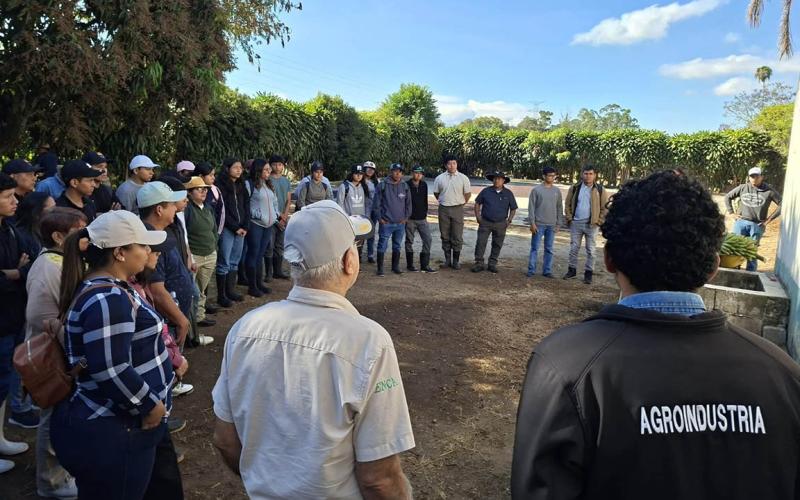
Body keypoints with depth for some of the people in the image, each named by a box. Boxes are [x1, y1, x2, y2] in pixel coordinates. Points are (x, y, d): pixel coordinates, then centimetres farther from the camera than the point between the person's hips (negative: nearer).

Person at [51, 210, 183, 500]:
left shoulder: (108, 288, 7)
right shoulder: (107, 300, -26)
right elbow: (112, 373, -31)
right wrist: (151, 406, -19)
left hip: (126, 424, 10)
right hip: (110, 435, -10)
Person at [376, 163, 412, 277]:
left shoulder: (405, 186, 7)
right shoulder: (383, 185, -4)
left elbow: (408, 203, 14)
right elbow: (377, 202, -1)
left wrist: (406, 217, 6)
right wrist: (380, 218, -5)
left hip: (400, 223, 4)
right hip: (386, 223, -4)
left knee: (397, 246, 13)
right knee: (382, 246, -3)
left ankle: (395, 267, 24)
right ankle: (380, 268, 5)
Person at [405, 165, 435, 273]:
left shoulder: (424, 185, 7)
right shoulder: (406, 185, -8)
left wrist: (425, 214, 13)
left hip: (422, 219, 4)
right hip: (410, 219, -4)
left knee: (427, 240, -2)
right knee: (409, 241, 6)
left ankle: (425, 265, 4)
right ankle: (410, 265, 17)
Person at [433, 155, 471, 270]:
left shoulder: (463, 178, -2)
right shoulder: (439, 178, 3)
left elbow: (468, 193, 5)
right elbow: (436, 193, 15)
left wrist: (462, 203, 9)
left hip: (457, 209, -2)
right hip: (443, 209, 2)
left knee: (457, 237, 0)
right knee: (445, 236, 9)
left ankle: (456, 261, 9)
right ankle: (447, 259, 19)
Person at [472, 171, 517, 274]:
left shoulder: (508, 193, 1)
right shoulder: (486, 191, -2)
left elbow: (513, 208, 9)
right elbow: (477, 203, 9)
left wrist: (509, 221, 1)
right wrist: (478, 217, 1)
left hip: (500, 224, 1)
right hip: (485, 223, -1)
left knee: (497, 245, 7)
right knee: (481, 243, -5)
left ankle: (492, 264, 19)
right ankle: (479, 263, 3)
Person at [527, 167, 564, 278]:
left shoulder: (557, 191, 6)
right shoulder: (536, 189, -3)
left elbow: (559, 208, 10)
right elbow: (531, 207, -4)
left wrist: (558, 223, 5)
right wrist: (532, 223, -10)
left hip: (552, 225, 3)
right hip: (538, 224, -3)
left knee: (549, 249, 7)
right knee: (535, 248, 1)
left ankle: (547, 271, 13)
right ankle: (531, 270, 7)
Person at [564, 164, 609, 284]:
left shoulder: (600, 190, -1)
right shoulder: (574, 188, 4)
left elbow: (605, 208, 1)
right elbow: (568, 204, 10)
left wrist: (599, 221, -7)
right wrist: (569, 218, 2)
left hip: (591, 224, -2)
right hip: (576, 223, 2)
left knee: (590, 250, 5)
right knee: (573, 248, 9)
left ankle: (588, 273, 12)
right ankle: (572, 270, 21)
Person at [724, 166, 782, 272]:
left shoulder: (769, 191, -1)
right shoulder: (742, 188, 4)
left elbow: (781, 204, 1)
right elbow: (728, 197, 14)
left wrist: (768, 219, -3)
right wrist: (732, 213, 6)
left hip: (757, 225, -1)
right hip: (741, 223, 1)